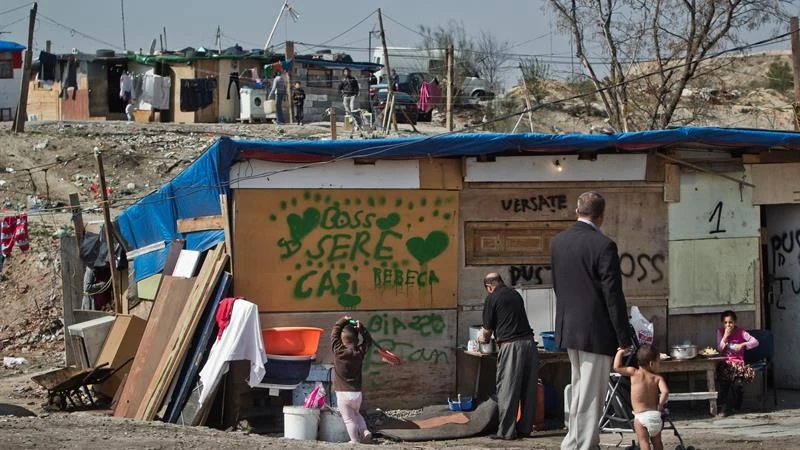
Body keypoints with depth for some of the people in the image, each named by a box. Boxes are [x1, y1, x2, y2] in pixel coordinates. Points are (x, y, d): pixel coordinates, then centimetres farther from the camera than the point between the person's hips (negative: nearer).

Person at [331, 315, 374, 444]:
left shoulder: (338, 350, -11)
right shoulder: (360, 352, -3)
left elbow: (334, 334, 4)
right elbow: (368, 340, 15)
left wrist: (343, 321, 14)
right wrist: (361, 328, 6)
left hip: (342, 394, -4)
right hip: (357, 393, 4)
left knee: (349, 419, 4)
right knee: (356, 414, 25)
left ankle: (355, 441, 4)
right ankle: (365, 431, 7)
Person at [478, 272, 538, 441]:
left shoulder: (492, 299, -1)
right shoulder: (515, 294, 17)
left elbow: (487, 330, 4)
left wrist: (483, 338, 28)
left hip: (511, 345, -6)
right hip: (529, 341, 6)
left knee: (507, 389, 0)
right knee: (528, 388, 10)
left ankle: (506, 431, 0)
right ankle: (525, 428, 15)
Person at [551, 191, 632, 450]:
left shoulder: (558, 242, 5)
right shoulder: (604, 245, -16)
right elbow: (613, 295, -16)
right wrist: (624, 338, -10)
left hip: (568, 329, 7)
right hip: (596, 331, -7)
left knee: (579, 388, 22)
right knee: (591, 395, -1)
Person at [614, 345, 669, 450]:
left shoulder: (634, 373, -1)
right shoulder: (658, 378, 2)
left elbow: (617, 367, 3)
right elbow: (665, 391, -14)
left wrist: (620, 352, 15)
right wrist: (660, 405, 0)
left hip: (641, 416, -2)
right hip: (656, 415, 3)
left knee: (644, 441, -5)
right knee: (657, 441, 17)